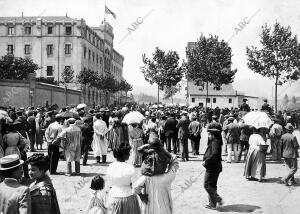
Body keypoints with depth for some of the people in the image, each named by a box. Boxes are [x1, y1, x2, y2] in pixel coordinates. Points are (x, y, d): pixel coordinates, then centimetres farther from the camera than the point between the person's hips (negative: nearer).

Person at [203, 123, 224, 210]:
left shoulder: (215, 142, -17)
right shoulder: (213, 142, 13)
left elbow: (215, 154, -29)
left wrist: (206, 161, -24)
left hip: (212, 168, -10)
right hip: (213, 167, 10)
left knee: (207, 185, -4)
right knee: (212, 185, 15)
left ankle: (218, 200, -4)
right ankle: (212, 203, 23)